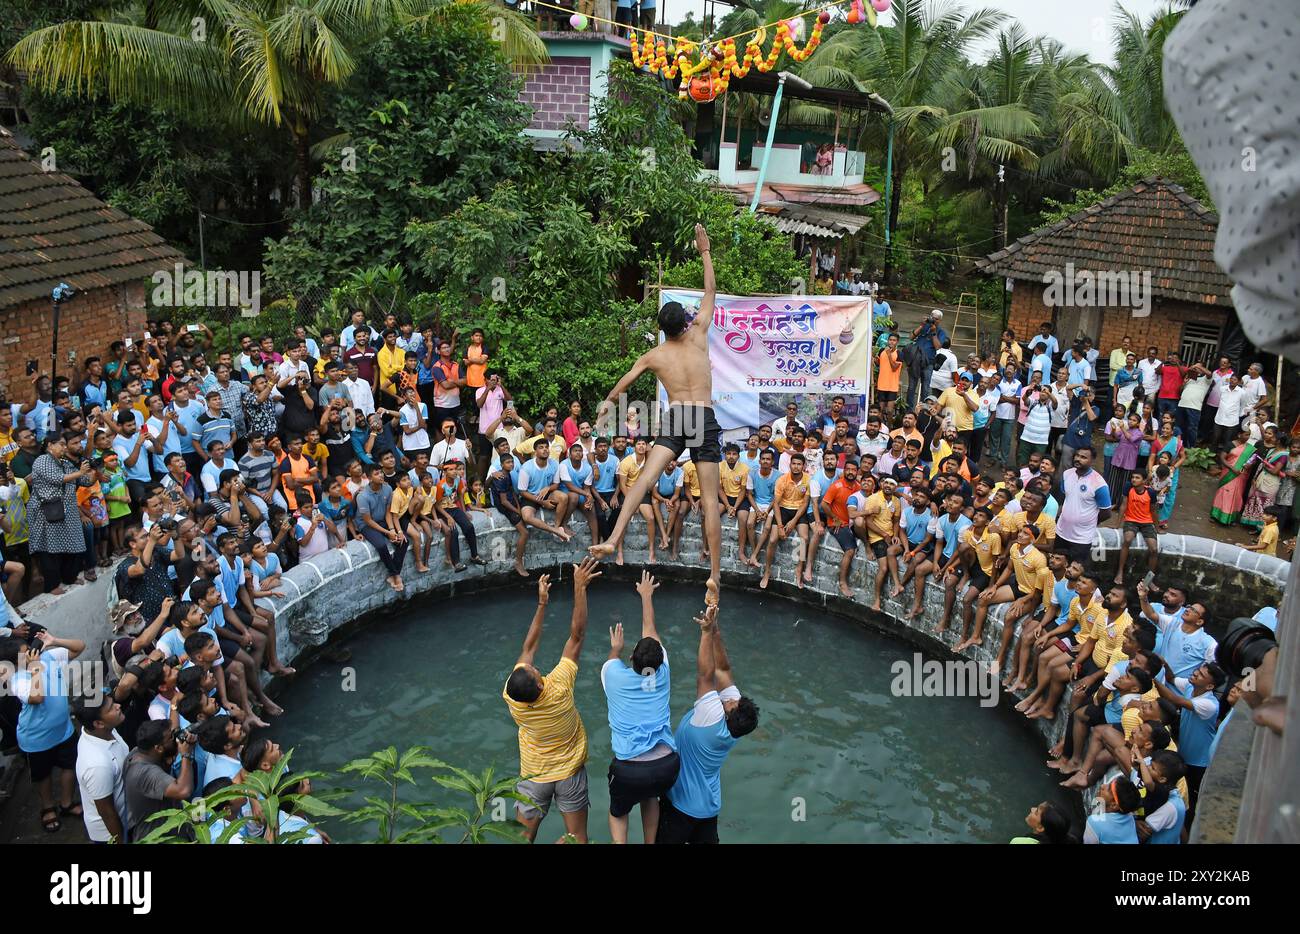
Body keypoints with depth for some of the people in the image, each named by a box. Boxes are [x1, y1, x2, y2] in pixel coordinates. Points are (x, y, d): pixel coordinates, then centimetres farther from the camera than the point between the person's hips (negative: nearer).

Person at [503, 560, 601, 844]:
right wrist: (580, 588, -28)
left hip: (533, 777, 2)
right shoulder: (558, 688, -31)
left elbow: (529, 646, -11)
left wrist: (542, 602, -8)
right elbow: (577, 636, -28)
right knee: (577, 837, 11)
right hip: (569, 773, -2)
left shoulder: (511, 697, -22)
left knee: (524, 837, 15)